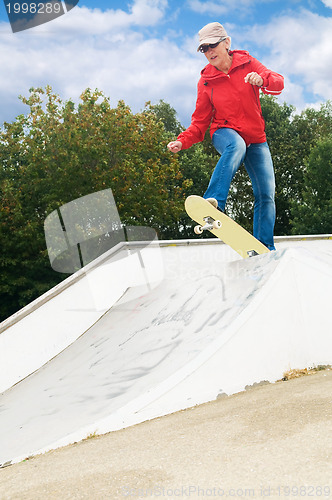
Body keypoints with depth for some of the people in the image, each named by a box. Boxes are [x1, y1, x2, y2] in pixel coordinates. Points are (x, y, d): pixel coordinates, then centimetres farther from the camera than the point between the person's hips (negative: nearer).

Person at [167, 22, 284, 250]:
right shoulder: (206, 81, -1)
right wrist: (183, 141, -16)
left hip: (256, 138, 2)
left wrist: (262, 79, -34)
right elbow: (200, 121, 1)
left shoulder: (247, 64, -1)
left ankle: (265, 247, 7)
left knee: (267, 192, -4)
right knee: (237, 145, -40)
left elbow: (278, 83, -11)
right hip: (225, 133, -2)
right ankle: (214, 202, -51)